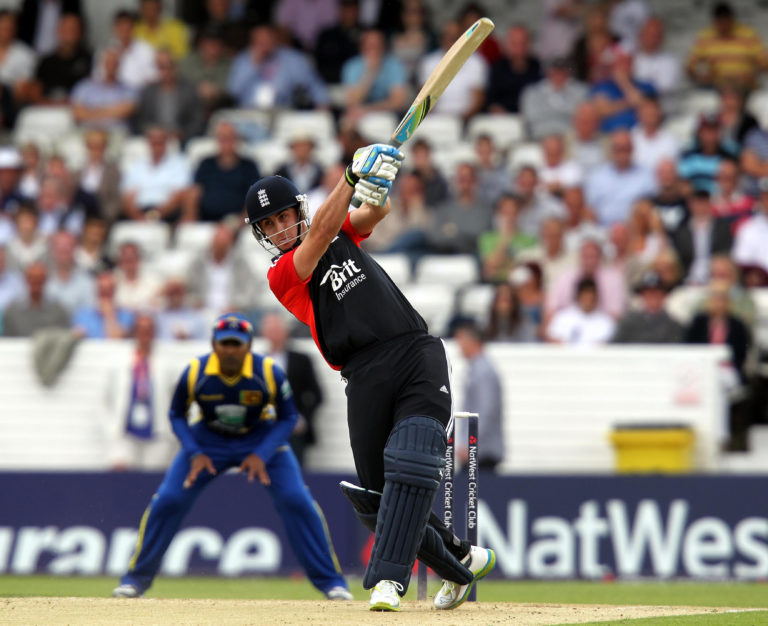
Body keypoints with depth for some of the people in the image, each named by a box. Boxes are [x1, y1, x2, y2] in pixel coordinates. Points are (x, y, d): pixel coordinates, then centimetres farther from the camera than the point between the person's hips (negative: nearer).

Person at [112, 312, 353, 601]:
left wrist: (262, 455, -24)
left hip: (261, 438, -1)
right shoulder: (195, 373, -23)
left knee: (298, 502, -15)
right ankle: (136, 579, 6)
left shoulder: (269, 373, -25)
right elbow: (176, 415, -6)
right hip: (208, 440, 1)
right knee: (167, 501, -11)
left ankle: (330, 581, -3)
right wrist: (194, 454, -20)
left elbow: (288, 417, -11)